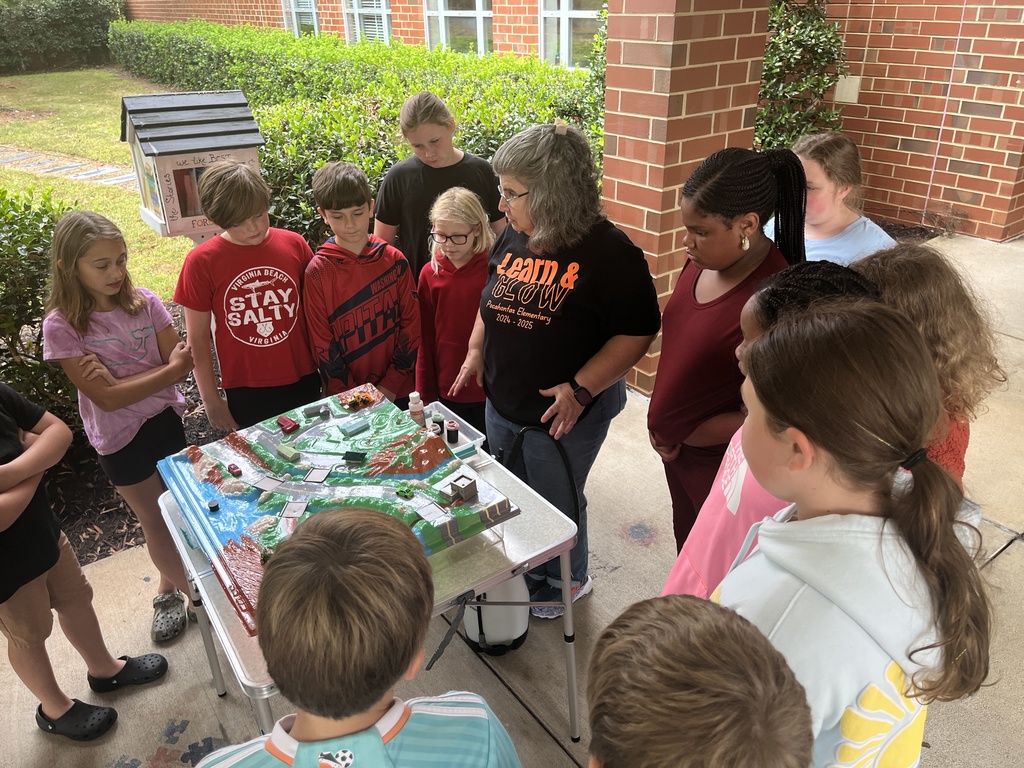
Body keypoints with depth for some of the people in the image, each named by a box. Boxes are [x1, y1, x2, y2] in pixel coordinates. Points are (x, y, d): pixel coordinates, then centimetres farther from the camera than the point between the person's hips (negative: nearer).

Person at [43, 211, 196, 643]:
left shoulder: (144, 303, -10)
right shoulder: (62, 325, -18)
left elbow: (181, 365, -13)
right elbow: (107, 398, -21)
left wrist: (120, 379, -25)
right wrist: (168, 370, -21)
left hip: (165, 419, 2)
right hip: (120, 438, -2)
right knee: (156, 521, 14)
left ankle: (169, 589, 43)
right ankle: (201, 596, 34)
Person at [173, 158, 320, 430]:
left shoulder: (295, 245, -6)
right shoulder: (201, 262, -10)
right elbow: (198, 337, -3)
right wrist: (211, 400, -1)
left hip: (302, 381, 2)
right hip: (246, 392, -1)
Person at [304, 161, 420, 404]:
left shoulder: (395, 261, -3)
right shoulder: (318, 271, -7)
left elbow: (411, 324, -1)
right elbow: (322, 345, -5)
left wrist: (390, 386, -8)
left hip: (398, 392, 2)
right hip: (345, 399, -1)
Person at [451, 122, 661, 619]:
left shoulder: (609, 253, -20)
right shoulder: (513, 239, 0)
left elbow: (638, 331, -20)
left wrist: (581, 389, -25)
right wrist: (475, 352, 6)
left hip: (565, 413, -6)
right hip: (501, 404, 7)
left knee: (556, 504, 13)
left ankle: (566, 581, 42)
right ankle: (524, 569, 50)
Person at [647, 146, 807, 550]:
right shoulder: (702, 261, -6)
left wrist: (681, 436, -13)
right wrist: (662, 424, 2)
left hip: (722, 465, -7)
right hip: (677, 453, 7)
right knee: (686, 548, 27)